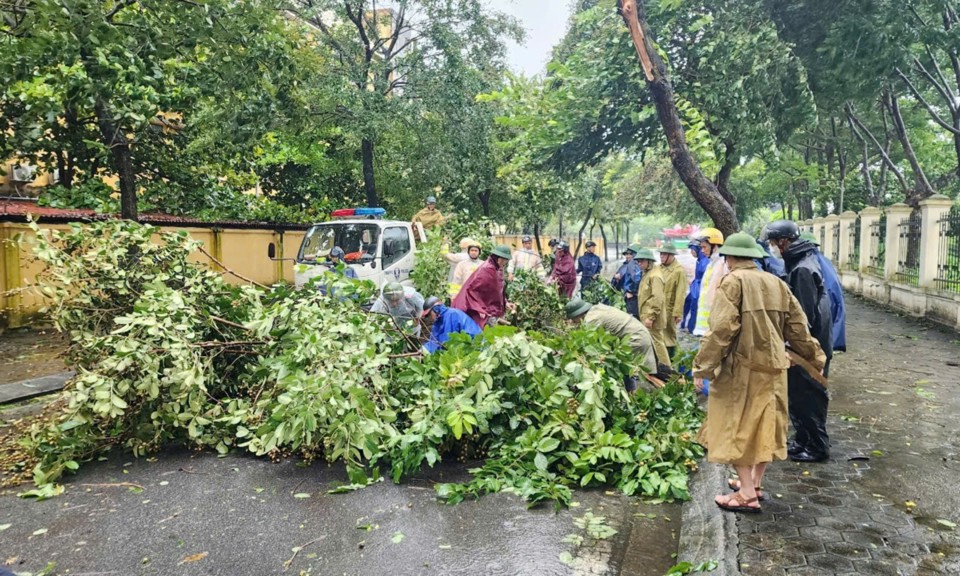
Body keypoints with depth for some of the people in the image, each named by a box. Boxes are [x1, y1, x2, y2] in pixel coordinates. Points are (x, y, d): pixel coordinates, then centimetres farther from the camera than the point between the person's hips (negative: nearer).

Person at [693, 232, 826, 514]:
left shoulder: (733, 282, -12)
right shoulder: (776, 283, 9)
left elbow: (721, 329, -19)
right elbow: (797, 327, 12)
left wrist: (702, 366, -15)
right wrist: (815, 357, 24)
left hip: (741, 367, -7)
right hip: (773, 366, 7)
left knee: (739, 427, 2)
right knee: (765, 425, 16)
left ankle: (747, 495, 6)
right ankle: (754, 483, 29)